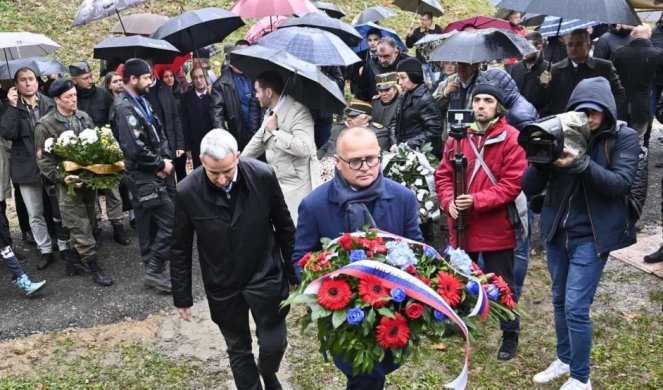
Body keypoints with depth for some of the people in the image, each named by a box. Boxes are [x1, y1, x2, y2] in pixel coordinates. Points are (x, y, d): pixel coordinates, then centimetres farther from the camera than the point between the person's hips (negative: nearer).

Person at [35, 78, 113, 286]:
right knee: (80, 227, -2)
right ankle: (94, 267, 6)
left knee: (88, 223, 13)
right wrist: (62, 177, -20)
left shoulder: (84, 117, 6)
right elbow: (43, 159, -8)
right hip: (68, 183, -5)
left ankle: (74, 259, 29)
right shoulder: (45, 125, -9)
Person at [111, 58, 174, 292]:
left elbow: (159, 134, 14)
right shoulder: (124, 108, -16)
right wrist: (161, 164, -12)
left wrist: (166, 159, -2)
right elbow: (135, 149, -23)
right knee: (170, 220, -8)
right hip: (144, 177, -9)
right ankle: (155, 271, 1)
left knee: (150, 224, 15)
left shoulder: (142, 102, 12)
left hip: (154, 173, 9)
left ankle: (152, 268, 26)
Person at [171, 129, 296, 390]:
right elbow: (180, 249, -5)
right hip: (222, 286, 1)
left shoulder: (263, 176, -18)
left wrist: (294, 272, 2)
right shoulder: (187, 192, -17)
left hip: (266, 276, 0)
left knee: (274, 344, 6)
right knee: (238, 351, 15)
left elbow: (284, 227, -5)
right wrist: (182, 296, 0)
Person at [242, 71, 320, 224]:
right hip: (276, 181, 9)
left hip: (297, 185, -9)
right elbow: (258, 141, 22)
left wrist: (275, 131, -23)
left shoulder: (298, 111, -19)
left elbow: (304, 148, -32)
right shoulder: (270, 112, 10)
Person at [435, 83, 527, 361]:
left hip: (496, 226, -4)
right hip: (461, 225, 4)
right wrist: (449, 201, -13)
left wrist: (477, 201, -23)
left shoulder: (511, 138, -11)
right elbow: (443, 175, 5)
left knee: (503, 284, 10)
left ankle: (510, 335, 27)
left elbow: (512, 184, -16)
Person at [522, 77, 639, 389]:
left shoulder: (624, 138, -6)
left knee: (576, 307, -7)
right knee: (559, 301, 17)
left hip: (592, 235, -4)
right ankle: (565, 359, 38)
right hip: (557, 230, 4)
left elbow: (620, 184, -19)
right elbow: (529, 187, -4)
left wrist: (581, 164, -32)